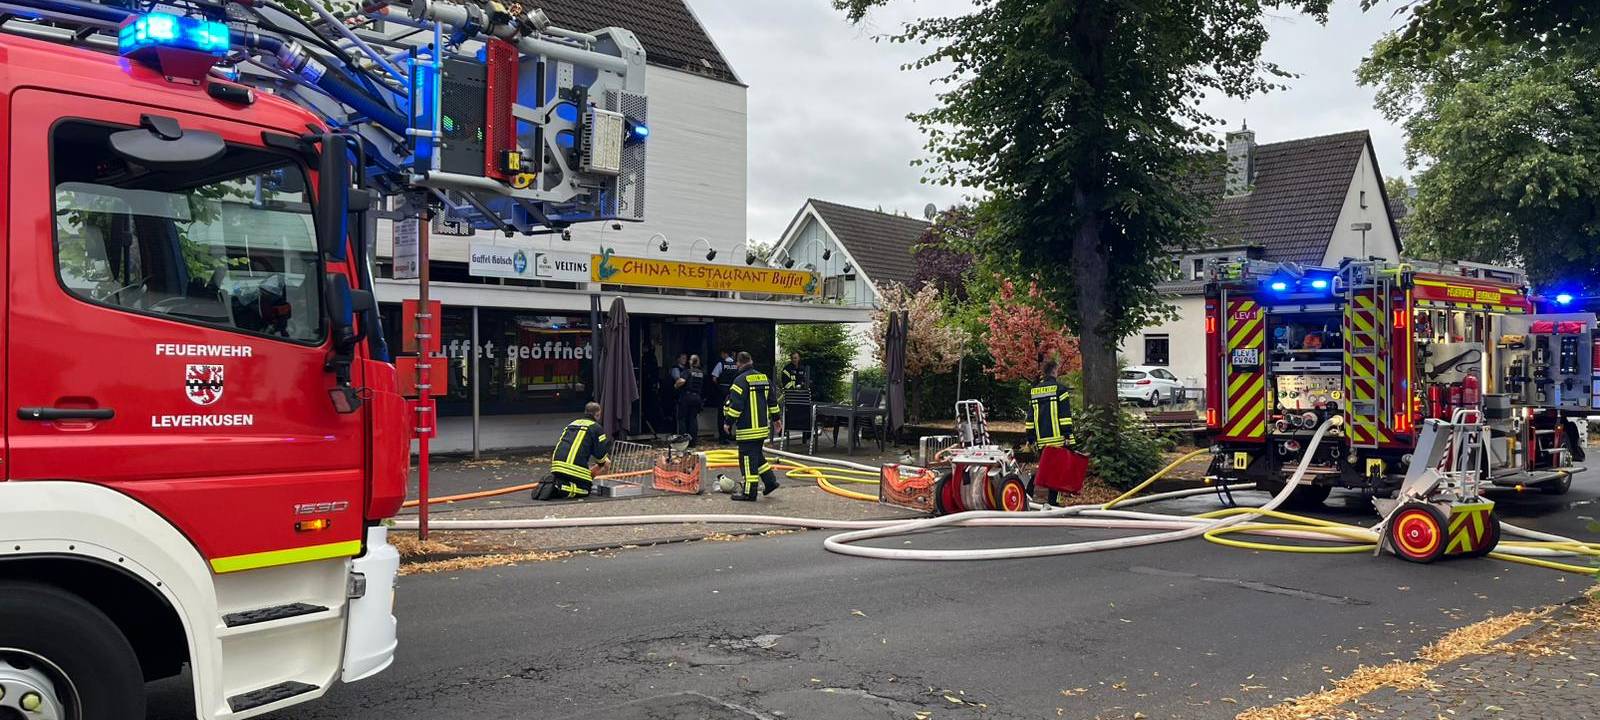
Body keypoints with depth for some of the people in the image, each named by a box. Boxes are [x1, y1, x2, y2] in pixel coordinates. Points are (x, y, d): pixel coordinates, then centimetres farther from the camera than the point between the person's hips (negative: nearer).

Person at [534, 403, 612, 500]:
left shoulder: (573, 424, 28)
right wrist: (603, 463, 27)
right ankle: (559, 487, -20)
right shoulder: (595, 427, 5)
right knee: (585, 489, 3)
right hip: (575, 466, -7)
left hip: (556, 464, 7)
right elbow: (602, 451, 2)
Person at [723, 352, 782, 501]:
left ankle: (749, 492, -1)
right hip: (763, 427, 8)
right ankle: (770, 481, 19)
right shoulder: (764, 378, 11)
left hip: (747, 428, -8)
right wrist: (776, 418, 27)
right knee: (757, 455, 21)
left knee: (747, 457, -3)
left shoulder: (740, 380, -12)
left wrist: (728, 422, -9)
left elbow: (736, 405, -17)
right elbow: (772, 401, 17)